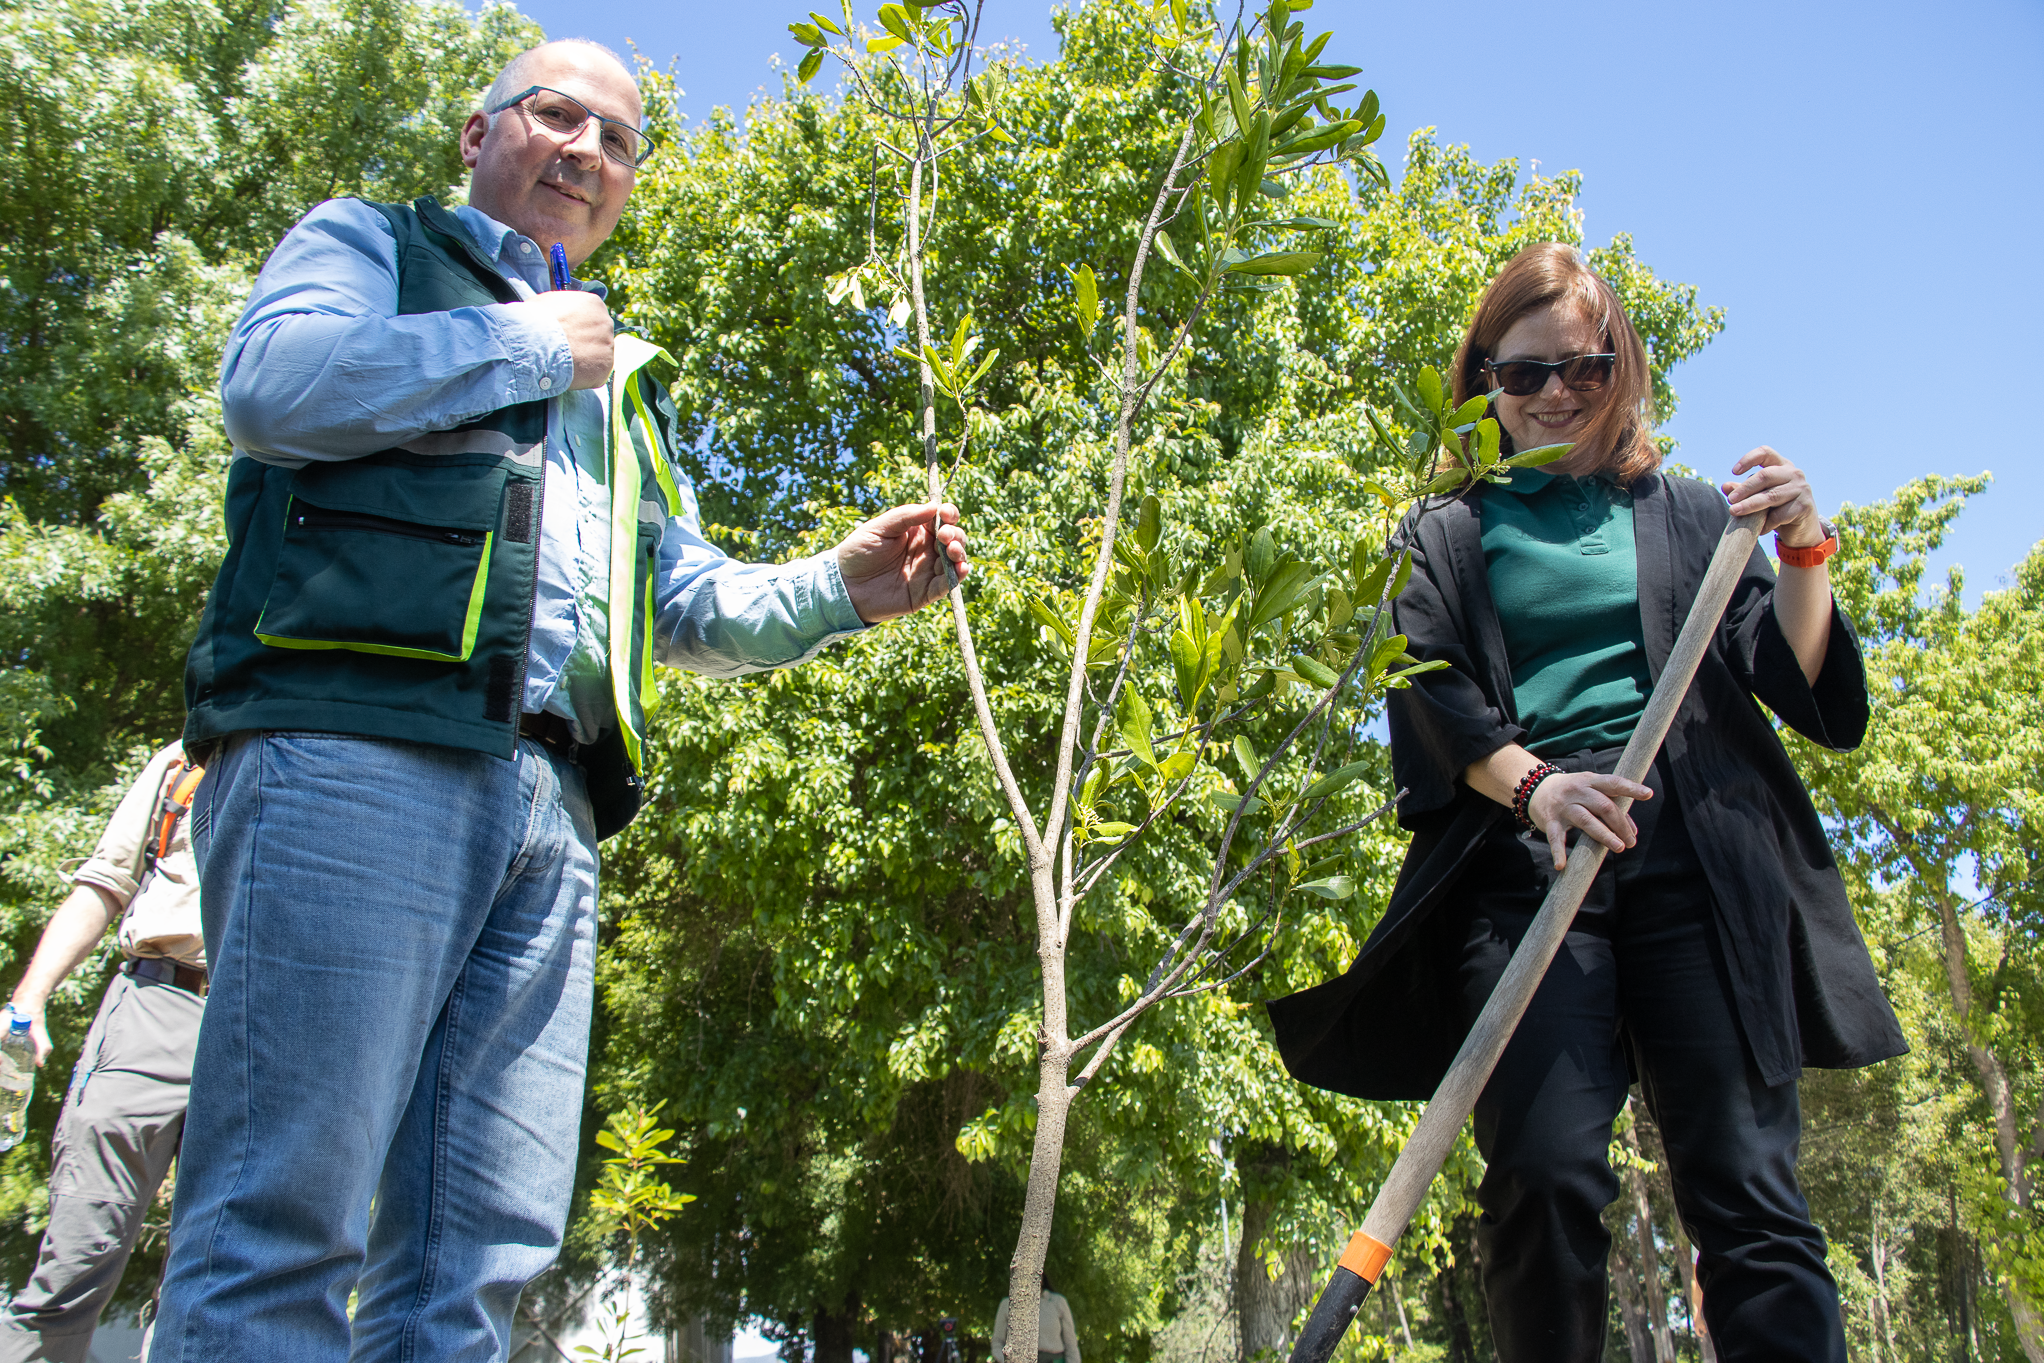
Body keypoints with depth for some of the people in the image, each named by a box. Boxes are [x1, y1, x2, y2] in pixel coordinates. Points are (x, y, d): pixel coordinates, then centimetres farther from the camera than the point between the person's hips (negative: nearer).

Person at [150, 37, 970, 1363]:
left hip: (551, 806, 6)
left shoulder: (629, 383, 34)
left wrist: (840, 587, 9)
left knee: (476, 1257, 2)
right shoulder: (370, 242, 19)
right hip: (355, 748, -5)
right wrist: (527, 346, 5)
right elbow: (276, 385, -5)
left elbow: (693, 607, 28)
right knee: (283, 1223, -13)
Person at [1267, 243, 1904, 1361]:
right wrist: (1531, 782, -12)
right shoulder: (1445, 538, 19)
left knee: (1744, 1179, -6)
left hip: (1696, 859, 1)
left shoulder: (1688, 517, 21)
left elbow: (1804, 690, 14)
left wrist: (1805, 555, -3)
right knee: (1546, 1168, -13)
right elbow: (1431, 701, 5)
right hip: (1521, 857, 0)